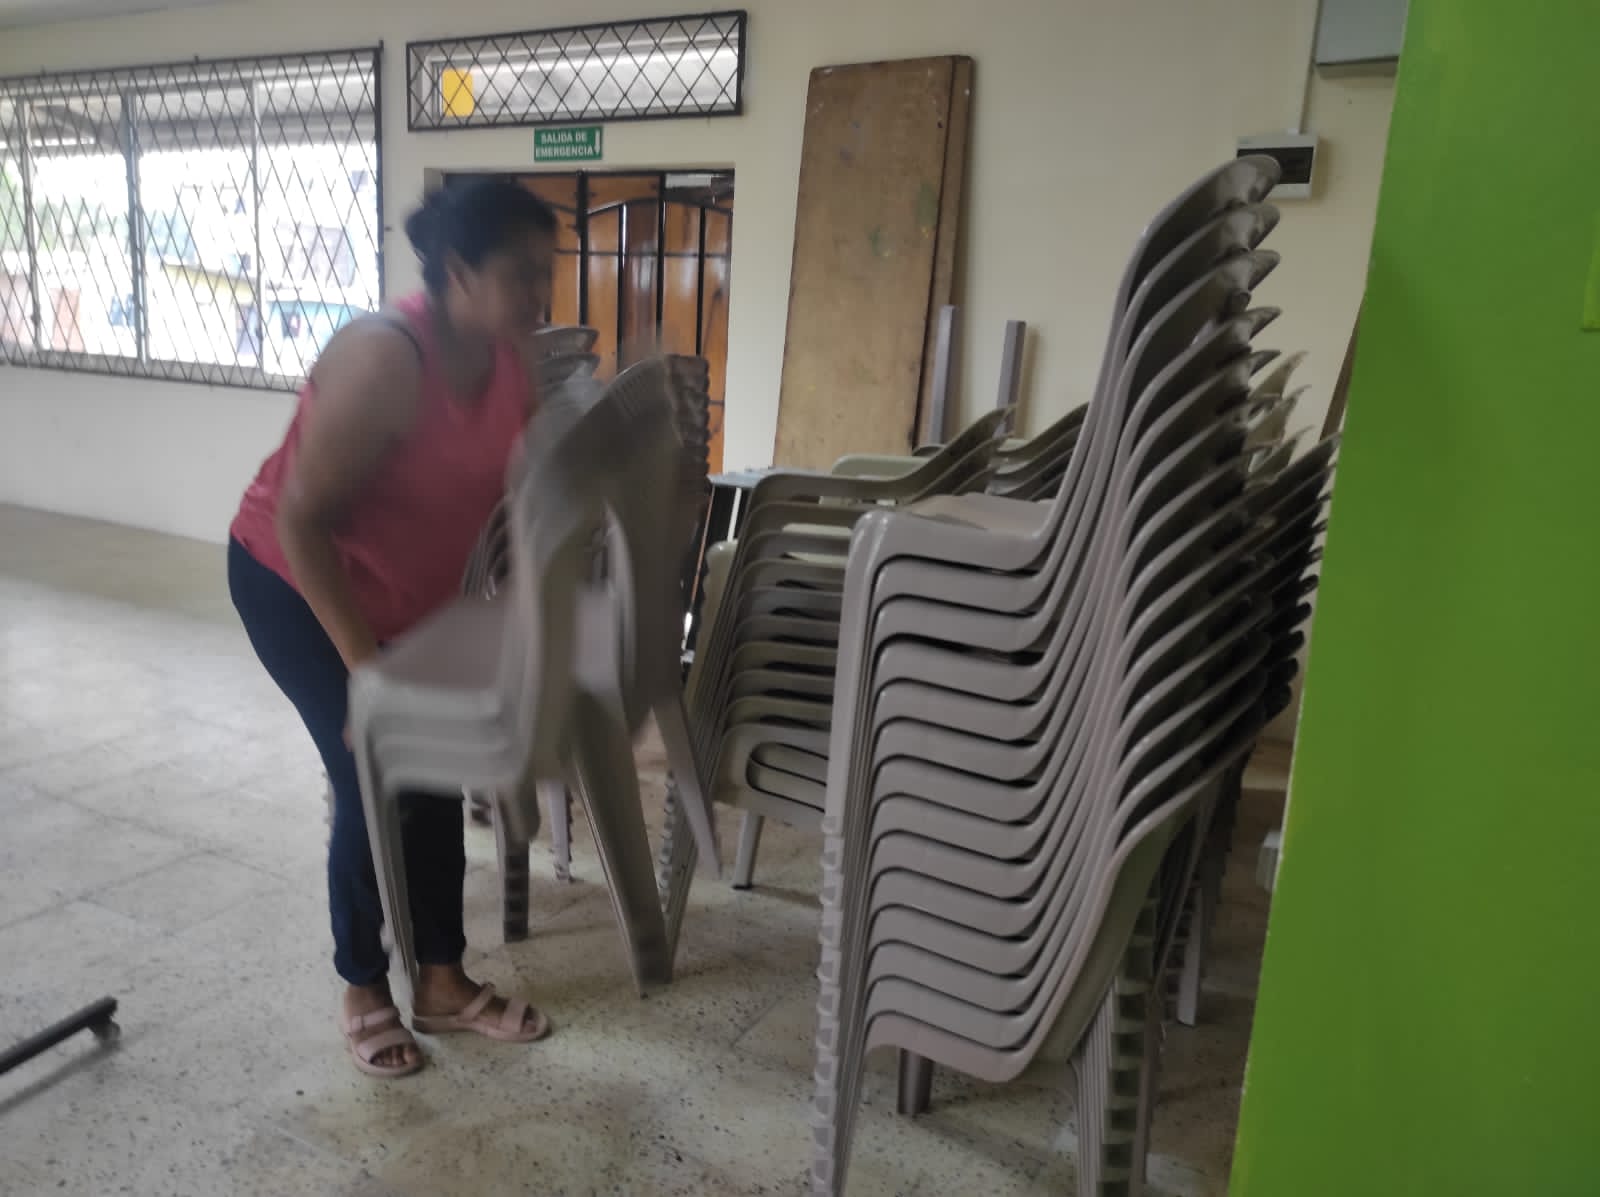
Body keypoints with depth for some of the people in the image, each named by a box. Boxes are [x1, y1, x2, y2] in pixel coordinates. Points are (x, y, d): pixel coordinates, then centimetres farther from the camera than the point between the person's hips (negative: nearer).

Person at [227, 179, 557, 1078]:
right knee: (374, 783, -5)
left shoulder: (512, 361, -10)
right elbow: (300, 520, -28)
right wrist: (363, 662, -29)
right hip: (296, 581, -7)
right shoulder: (385, 359, -32)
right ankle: (365, 992, 18)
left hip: (414, 590, 7)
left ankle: (443, 983, 22)